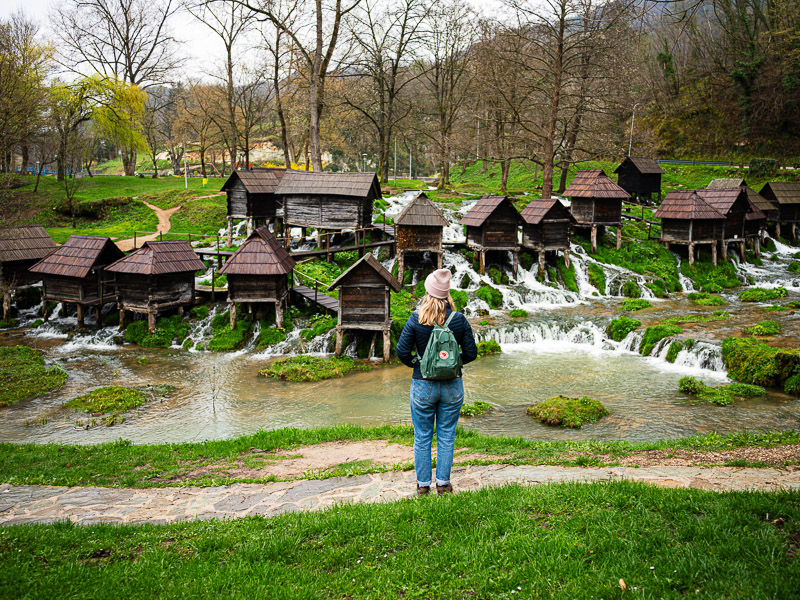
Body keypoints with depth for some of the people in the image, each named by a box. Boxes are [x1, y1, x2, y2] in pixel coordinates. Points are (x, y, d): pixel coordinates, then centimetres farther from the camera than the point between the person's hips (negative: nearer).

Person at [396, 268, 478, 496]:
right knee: (446, 436, 12)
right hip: (452, 386, 1)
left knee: (422, 437, 11)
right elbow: (471, 353, -2)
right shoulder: (459, 320, -7)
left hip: (423, 386, -1)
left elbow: (402, 351, -10)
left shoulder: (416, 320, -11)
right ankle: (443, 483, 17)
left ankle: (423, 485, 19)